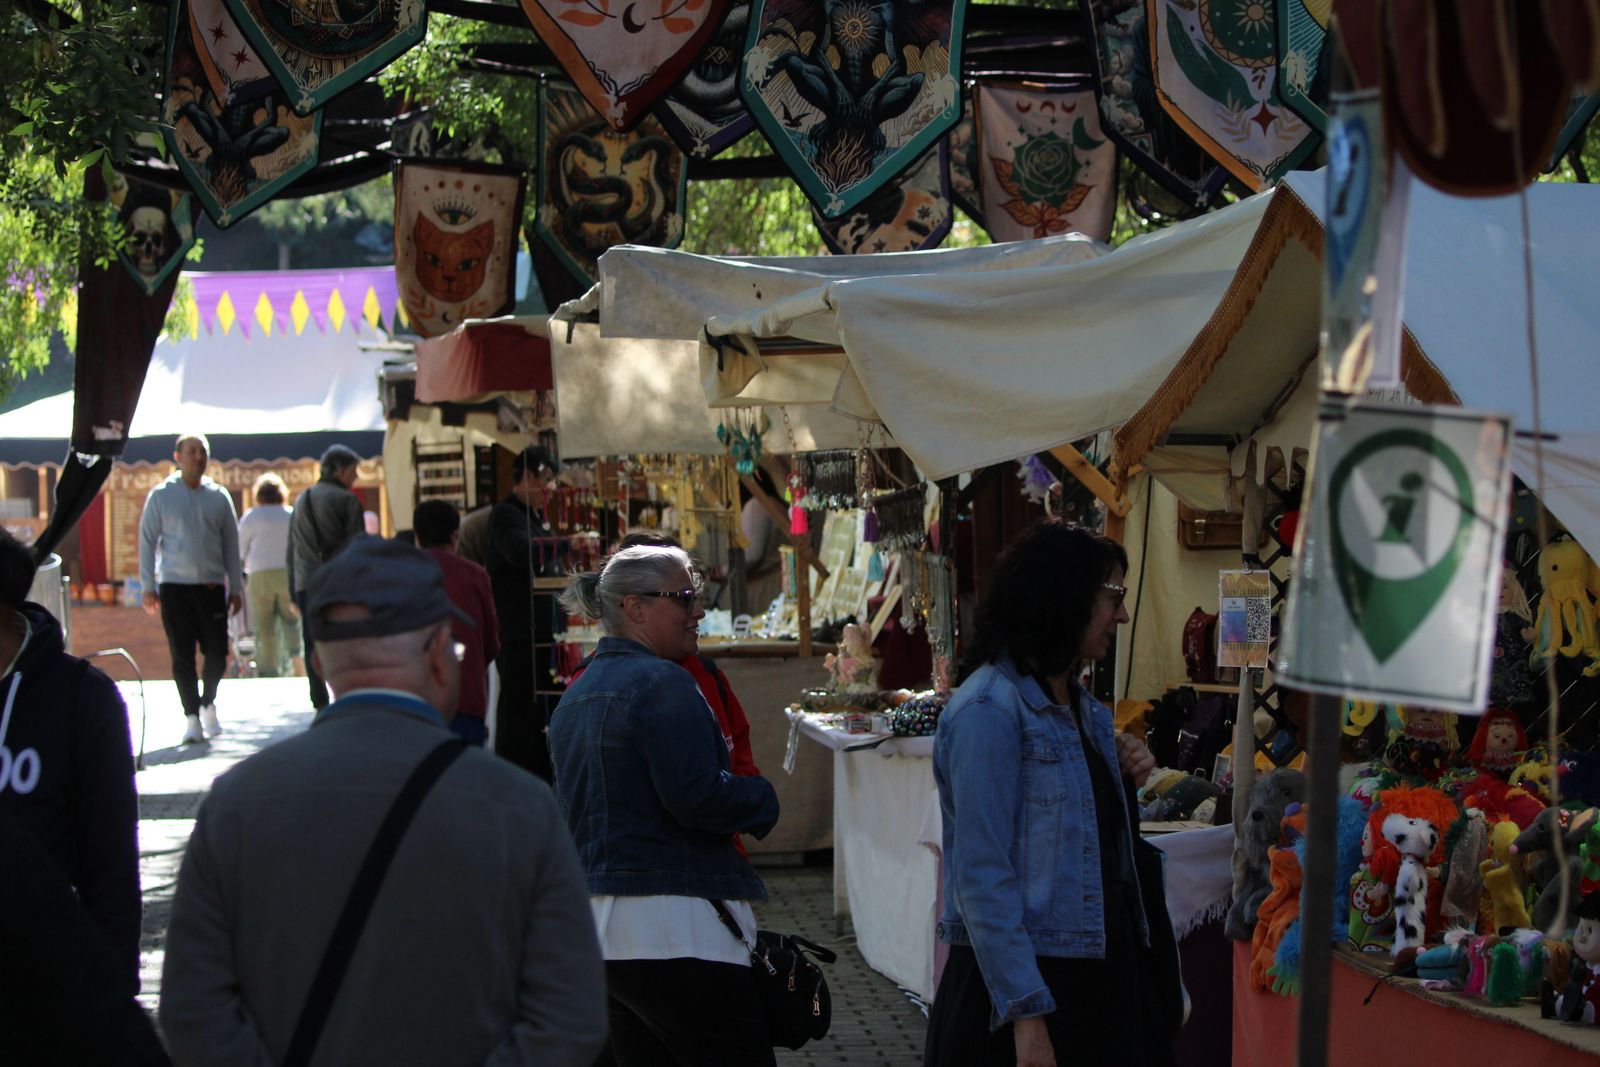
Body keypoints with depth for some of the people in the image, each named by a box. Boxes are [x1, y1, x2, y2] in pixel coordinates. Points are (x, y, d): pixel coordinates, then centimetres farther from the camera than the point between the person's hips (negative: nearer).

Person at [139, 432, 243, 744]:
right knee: (182, 656, -2)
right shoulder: (161, 496, 3)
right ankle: (192, 717, 6)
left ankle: (208, 703, 24)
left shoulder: (219, 497, 8)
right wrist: (148, 587, -1)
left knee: (217, 653, -1)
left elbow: (231, 544, 13)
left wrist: (235, 587, 9)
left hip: (211, 586, 2)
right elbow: (148, 541, 5)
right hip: (174, 586, -2)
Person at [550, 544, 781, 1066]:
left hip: (598, 929, 10)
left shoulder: (575, 695, 18)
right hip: (673, 934, -10)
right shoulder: (662, 683, -12)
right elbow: (697, 795, -20)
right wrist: (763, 799, -2)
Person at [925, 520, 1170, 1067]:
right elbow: (983, 878, -19)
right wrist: (1026, 1016, -23)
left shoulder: (1081, 706, 12)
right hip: (1028, 977, -8)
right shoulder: (989, 709, -15)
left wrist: (1121, 777, 5)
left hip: (1101, 967, 8)